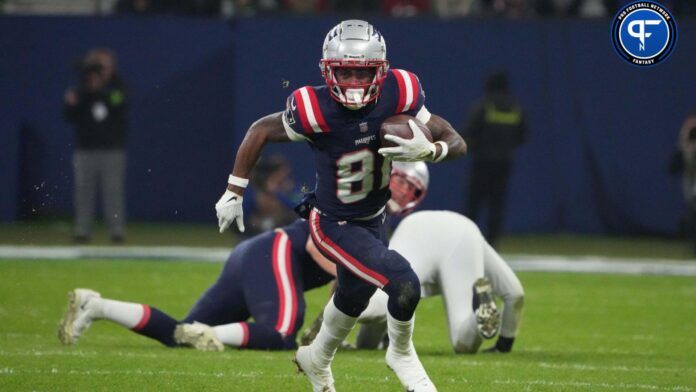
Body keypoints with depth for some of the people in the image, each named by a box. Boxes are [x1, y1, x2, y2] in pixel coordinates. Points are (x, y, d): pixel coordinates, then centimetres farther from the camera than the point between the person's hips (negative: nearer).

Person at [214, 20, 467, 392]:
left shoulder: (398, 94, -21)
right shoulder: (316, 110, -30)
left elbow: (457, 143, -13)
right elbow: (260, 131, -12)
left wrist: (429, 150, -36)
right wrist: (234, 192, -6)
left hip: (372, 219, 6)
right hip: (335, 225, -6)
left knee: (355, 295, 26)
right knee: (404, 286, -20)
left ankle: (316, 359, 56)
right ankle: (401, 354, 11)